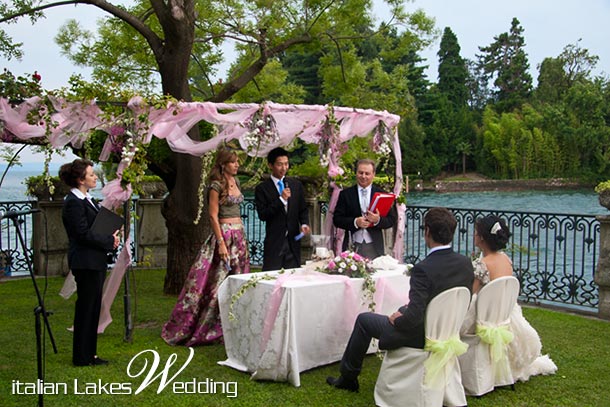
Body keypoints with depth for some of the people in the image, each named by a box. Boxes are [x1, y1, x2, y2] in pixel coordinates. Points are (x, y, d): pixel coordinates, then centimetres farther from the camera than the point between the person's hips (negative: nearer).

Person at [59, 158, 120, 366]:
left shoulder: (87, 199, 14)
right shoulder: (73, 202, -15)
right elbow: (83, 234, -20)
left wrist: (111, 238, 1)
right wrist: (110, 241, -13)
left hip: (96, 261, 9)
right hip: (86, 262, -9)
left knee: (93, 308, 14)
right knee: (86, 308, -1)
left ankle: (89, 354, 23)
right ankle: (81, 357, 11)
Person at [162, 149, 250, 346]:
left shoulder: (235, 181, 13)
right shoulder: (216, 185, -11)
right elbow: (213, 216, -14)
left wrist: (241, 237, 16)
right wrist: (221, 243, -19)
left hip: (239, 234, 8)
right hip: (223, 234, -8)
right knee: (218, 281, -5)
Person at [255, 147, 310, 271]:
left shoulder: (296, 185, 9)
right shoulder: (262, 188, -3)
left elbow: (303, 209, 13)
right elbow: (262, 215, -10)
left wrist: (304, 224, -7)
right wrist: (281, 199, -18)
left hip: (293, 241, 4)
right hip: (274, 242, -4)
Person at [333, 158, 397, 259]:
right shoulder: (345, 194, 6)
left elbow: (392, 220, 4)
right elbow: (337, 220, 2)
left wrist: (378, 220, -17)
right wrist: (355, 222, -14)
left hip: (374, 247, 0)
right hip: (352, 247, 0)